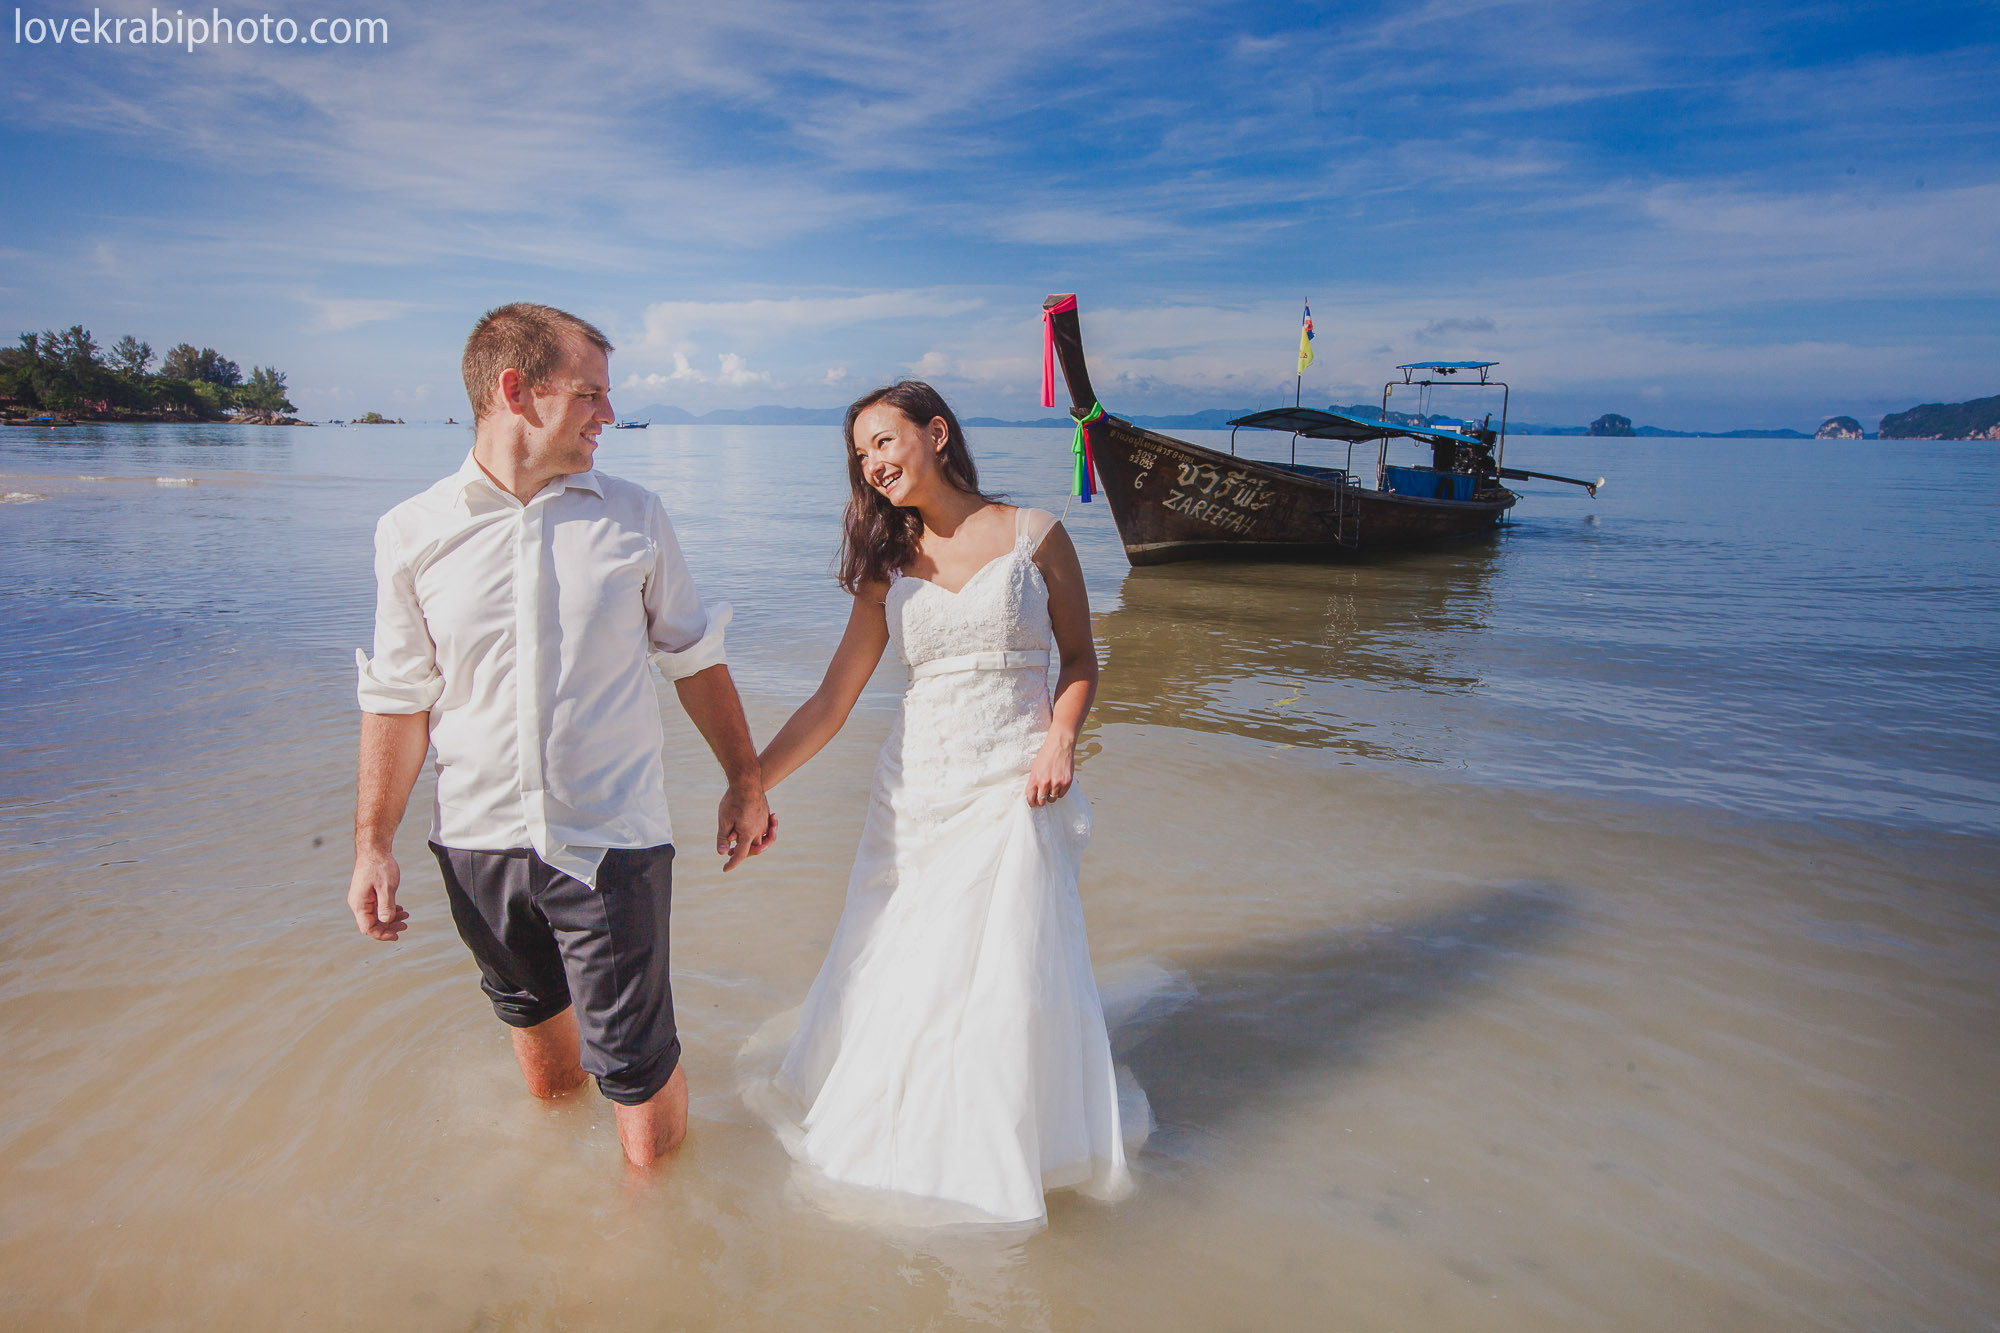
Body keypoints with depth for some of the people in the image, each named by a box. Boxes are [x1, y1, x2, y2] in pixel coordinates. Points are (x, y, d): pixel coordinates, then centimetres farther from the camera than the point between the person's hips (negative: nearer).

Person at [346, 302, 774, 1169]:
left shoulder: (634, 516, -1)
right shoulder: (411, 534, -3)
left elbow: (693, 657, 6)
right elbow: (399, 700, 3)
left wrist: (746, 781, 8)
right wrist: (373, 845, 2)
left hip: (612, 839, -1)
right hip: (479, 841, 2)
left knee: (635, 1070, 2)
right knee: (547, 1077, 22)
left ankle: (660, 1171, 33)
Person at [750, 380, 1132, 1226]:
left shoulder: (1034, 537, -1)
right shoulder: (888, 565, 8)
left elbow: (1080, 659, 7)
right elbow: (832, 700, 6)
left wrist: (1060, 739, -11)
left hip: (1012, 791, -3)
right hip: (913, 790, 3)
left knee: (1013, 975, -1)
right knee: (893, 970, 8)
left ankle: (1009, 1160, 22)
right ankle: (894, 1132, 33)